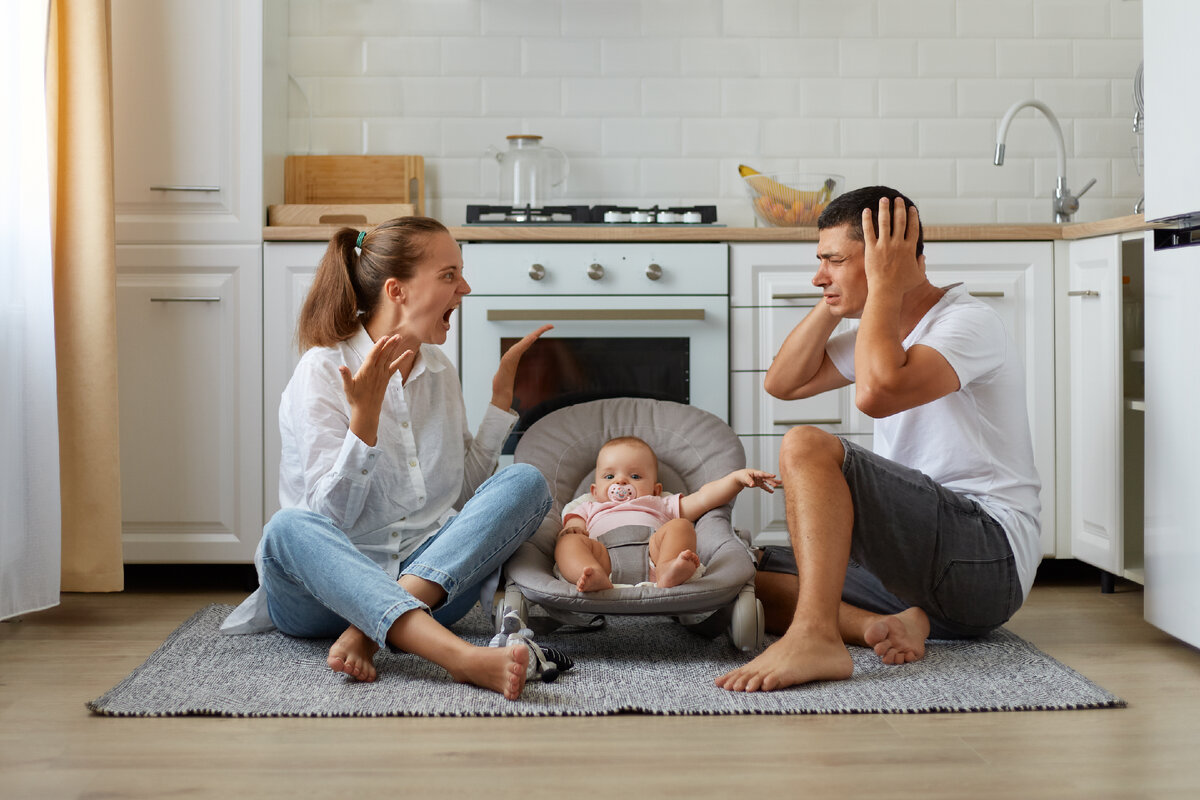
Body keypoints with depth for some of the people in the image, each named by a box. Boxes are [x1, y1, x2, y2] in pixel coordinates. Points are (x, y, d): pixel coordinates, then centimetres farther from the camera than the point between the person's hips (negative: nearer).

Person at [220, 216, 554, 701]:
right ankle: (462, 657, -55)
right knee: (288, 529, -37)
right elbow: (331, 515, -13)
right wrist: (365, 415, -25)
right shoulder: (323, 370, -6)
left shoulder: (440, 370, 12)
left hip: (430, 579, 5)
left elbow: (465, 491, 17)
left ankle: (367, 631, -31)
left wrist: (501, 395, 13)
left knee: (525, 483, -17)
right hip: (330, 582, -4)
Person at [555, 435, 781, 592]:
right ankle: (593, 577, -60)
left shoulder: (661, 506, 40)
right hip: (605, 556, -1)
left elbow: (703, 498, 29)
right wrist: (571, 533, -2)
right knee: (571, 542, -26)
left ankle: (668, 569, -54)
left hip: (652, 553, 1)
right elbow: (572, 529, 23)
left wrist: (737, 477, 16)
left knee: (680, 526, -22)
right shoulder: (588, 510, 42)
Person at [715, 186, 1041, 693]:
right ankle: (891, 624, -16)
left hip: (988, 552, -9)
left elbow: (876, 393, -29)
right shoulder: (882, 328, 17)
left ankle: (814, 638, -35)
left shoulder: (969, 322, -10)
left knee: (807, 447, -26)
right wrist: (835, 303, 7)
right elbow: (783, 383, 16)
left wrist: (883, 286, -15)